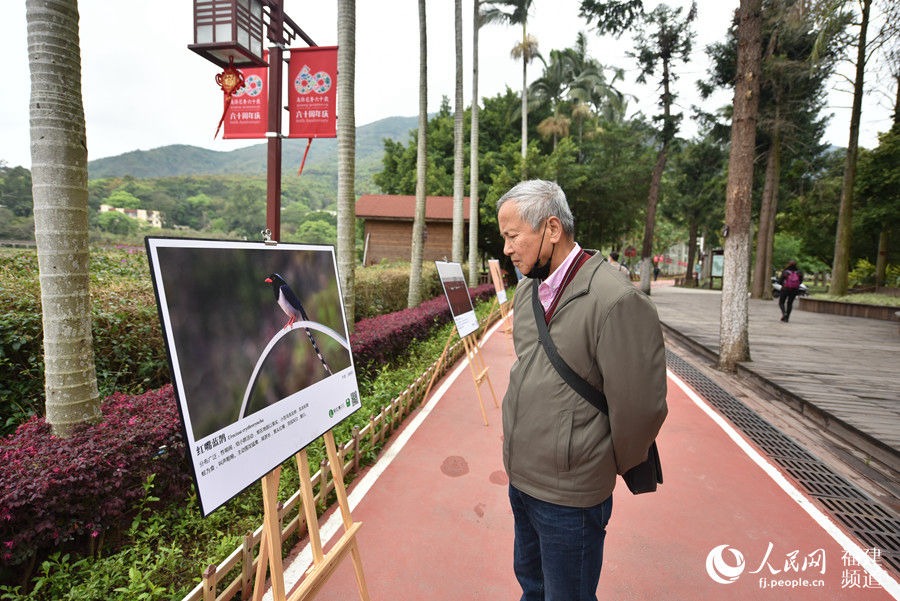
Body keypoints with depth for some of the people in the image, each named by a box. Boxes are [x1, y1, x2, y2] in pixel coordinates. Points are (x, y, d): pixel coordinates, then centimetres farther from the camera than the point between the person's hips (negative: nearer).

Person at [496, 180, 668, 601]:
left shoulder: (617, 300, -25)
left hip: (568, 496, -7)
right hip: (520, 478, 7)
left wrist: (613, 467, -3)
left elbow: (639, 408, -20)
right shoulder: (528, 289, 2)